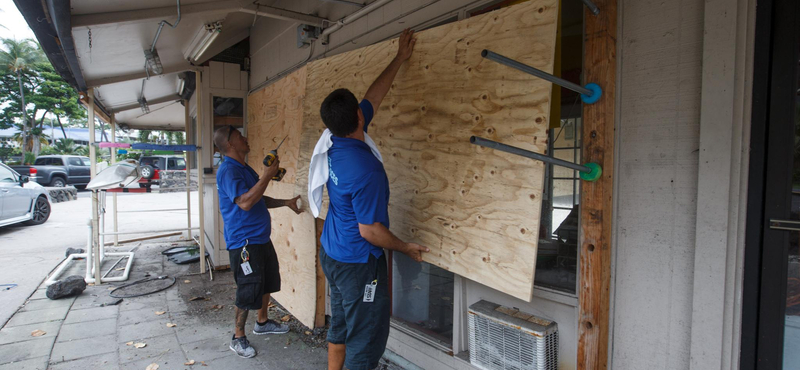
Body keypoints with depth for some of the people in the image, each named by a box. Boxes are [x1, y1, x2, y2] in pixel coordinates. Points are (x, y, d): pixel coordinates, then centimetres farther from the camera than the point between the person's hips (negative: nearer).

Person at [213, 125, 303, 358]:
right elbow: (245, 202, -30)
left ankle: (262, 322, 39)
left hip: (261, 238, 10)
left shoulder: (245, 169, 14)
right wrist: (267, 175, -27)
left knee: (267, 282, 21)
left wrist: (286, 203, 16)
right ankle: (238, 338, 16)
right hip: (244, 242, -10)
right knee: (248, 291, -1)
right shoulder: (228, 170, -17)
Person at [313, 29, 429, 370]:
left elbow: (373, 96, 6)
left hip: (331, 253, 9)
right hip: (358, 264, -9)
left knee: (340, 326, 23)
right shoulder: (366, 170, -30)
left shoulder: (335, 142, -5)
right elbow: (370, 231, -23)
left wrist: (400, 59, 14)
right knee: (367, 341, 6)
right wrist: (407, 248, -7)